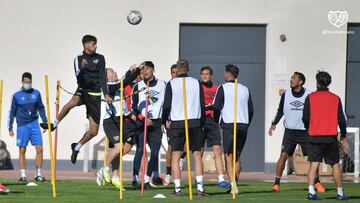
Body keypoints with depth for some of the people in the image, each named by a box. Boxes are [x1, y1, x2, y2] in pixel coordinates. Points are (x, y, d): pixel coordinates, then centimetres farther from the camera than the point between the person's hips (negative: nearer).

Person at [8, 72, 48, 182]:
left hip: (34, 124, 2)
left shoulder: (36, 93, 7)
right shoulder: (16, 96, 0)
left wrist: (45, 122, 11)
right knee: (22, 150, -1)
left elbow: (41, 108, 15)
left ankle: (38, 175, 1)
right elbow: (12, 112, 5)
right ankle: (23, 175, 3)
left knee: (39, 148, -5)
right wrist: (10, 128, 3)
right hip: (22, 125, -2)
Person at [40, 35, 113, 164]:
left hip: (95, 95, 2)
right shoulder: (79, 59, -1)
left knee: (94, 131, -2)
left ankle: (77, 147, 24)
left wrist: (106, 94, -8)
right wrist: (81, 69, -35)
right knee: (72, 102, -40)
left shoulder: (100, 58, 6)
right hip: (83, 90, -2)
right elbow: (79, 79, -13)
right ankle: (54, 124, -22)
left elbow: (102, 77, 4)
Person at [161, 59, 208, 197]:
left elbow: (167, 105, -2)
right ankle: (200, 188, -4)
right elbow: (202, 105, 7)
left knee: (175, 156, 3)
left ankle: (177, 188, -4)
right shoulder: (196, 83, 5)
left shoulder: (171, 84, -1)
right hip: (195, 123, 2)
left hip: (177, 123, -2)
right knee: (197, 155, 5)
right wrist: (202, 123, 15)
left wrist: (163, 122, 11)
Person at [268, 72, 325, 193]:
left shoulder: (309, 95, -6)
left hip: (305, 132, 0)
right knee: (283, 156, -9)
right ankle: (276, 183, -4)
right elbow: (280, 110, 8)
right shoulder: (286, 94, -2)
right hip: (289, 131, 0)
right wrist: (274, 124, -1)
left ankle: (317, 183, 17)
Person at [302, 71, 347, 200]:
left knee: (314, 164, -1)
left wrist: (308, 129, 18)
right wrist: (343, 135, 17)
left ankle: (311, 192, -14)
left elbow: (305, 118, -2)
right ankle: (340, 193, 12)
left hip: (314, 136, 0)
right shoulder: (335, 98, 2)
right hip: (331, 137, 0)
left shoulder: (310, 97, -1)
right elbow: (341, 119, 4)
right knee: (335, 165, 9)